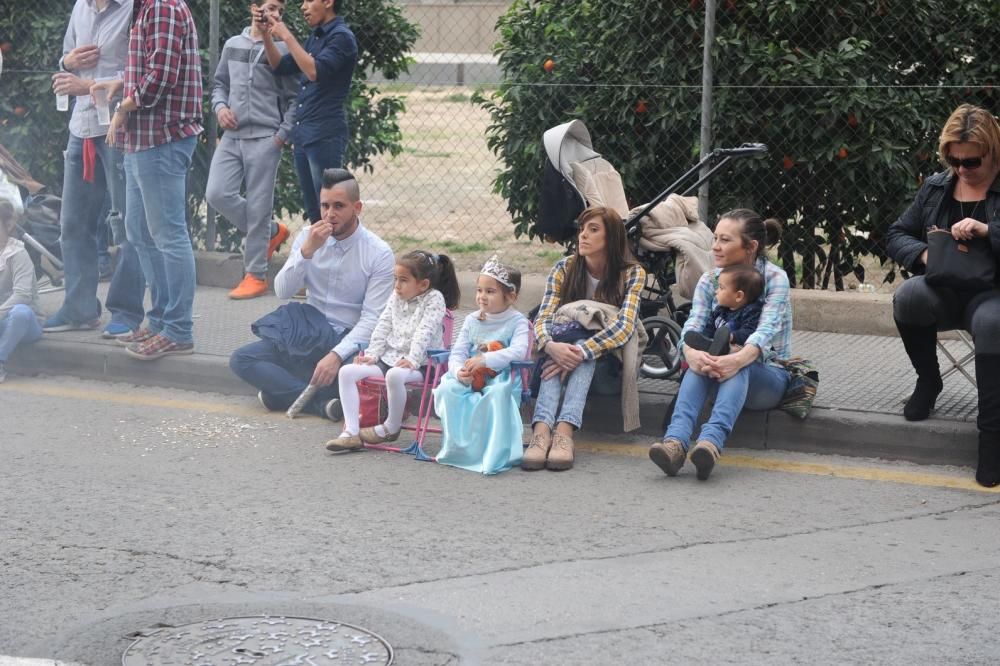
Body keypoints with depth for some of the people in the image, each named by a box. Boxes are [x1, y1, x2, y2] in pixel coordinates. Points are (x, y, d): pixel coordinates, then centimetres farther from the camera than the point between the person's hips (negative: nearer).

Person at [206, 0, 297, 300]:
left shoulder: (282, 49, -2)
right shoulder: (232, 45, 12)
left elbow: (294, 100, -2)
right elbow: (220, 83, 22)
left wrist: (282, 135, -9)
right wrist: (220, 107, 3)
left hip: (264, 139, -5)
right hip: (231, 137, 5)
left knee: (258, 206, -4)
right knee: (217, 194, -5)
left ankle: (256, 275, 5)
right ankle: (271, 232, 17)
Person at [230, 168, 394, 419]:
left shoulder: (379, 254, -9)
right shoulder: (308, 237, 3)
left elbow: (372, 319, -14)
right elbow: (282, 291, -5)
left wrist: (337, 355, -28)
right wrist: (307, 251, -19)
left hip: (349, 341, -4)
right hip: (307, 335, 4)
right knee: (241, 360, -16)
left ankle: (284, 390, -19)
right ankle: (321, 402, -27)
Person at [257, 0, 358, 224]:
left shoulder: (341, 37, -10)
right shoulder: (315, 37, 17)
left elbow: (315, 71, -23)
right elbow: (281, 66, 21)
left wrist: (287, 37, -16)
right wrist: (267, 33, 8)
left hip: (325, 136, -9)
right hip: (303, 134, 9)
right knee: (313, 211, 11)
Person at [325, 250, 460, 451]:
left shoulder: (434, 299, -6)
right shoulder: (396, 297, 14)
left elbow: (425, 332, -17)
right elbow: (383, 327, 14)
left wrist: (412, 360, -28)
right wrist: (372, 354, 1)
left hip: (418, 364, -7)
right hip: (389, 357, 7)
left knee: (394, 375, -40)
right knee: (347, 372, -11)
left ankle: (392, 427, -16)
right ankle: (351, 433, -18)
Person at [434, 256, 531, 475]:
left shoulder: (517, 322, -2)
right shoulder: (472, 320, 11)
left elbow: (519, 351, -21)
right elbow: (457, 353, 5)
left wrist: (485, 359, -29)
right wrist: (459, 371, -19)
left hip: (502, 380, -4)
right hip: (470, 381, 4)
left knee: (496, 395, -38)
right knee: (448, 389, -26)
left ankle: (494, 454, -29)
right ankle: (456, 447, -16)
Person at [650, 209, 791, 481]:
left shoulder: (775, 278, -7)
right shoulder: (709, 280, 5)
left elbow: (767, 329, -24)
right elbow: (693, 324, -11)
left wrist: (738, 359, -46)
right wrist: (691, 353, -37)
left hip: (768, 376, -3)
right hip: (721, 377, 3)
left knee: (738, 368, -37)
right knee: (701, 362, -32)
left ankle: (711, 443, -61)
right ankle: (675, 442, -55)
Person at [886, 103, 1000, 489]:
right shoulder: (936, 188, 12)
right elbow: (896, 236, 15)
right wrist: (924, 253, -7)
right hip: (943, 292, 4)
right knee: (907, 298, -32)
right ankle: (928, 381, -4)